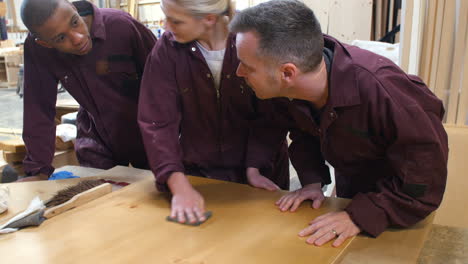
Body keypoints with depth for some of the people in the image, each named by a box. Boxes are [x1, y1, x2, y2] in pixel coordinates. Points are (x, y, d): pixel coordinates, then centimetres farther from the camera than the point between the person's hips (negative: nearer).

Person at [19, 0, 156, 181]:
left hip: (146, 136, -1)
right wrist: (39, 170, -13)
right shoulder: (35, 48, -19)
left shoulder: (122, 26, -28)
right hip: (96, 137, 2)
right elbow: (40, 107, -13)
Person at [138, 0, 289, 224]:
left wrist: (254, 168, -20)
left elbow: (270, 114, -13)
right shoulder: (168, 48, -15)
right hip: (198, 172, 1)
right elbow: (157, 121, -19)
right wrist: (179, 185, -29)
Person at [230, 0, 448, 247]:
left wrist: (360, 216, -40)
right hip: (349, 179, 5)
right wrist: (313, 180, -16)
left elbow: (425, 174, -36)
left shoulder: (378, 88, -44)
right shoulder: (284, 88, -24)